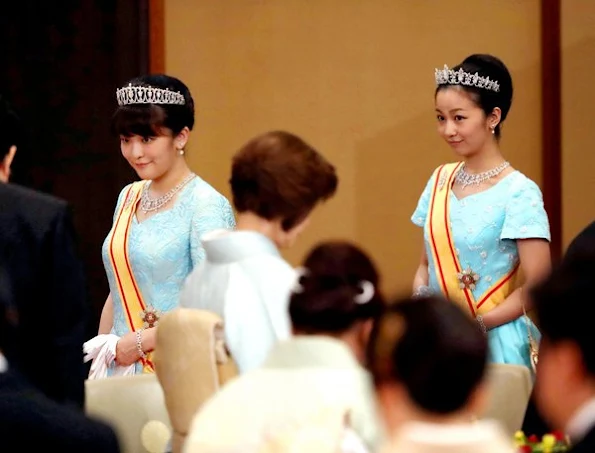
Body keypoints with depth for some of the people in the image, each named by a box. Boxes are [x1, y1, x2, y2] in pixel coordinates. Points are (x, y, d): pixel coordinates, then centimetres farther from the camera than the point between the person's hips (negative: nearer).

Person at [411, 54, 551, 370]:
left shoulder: (518, 193, -11)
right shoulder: (440, 180, 8)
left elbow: (537, 286, -14)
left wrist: (479, 324, -19)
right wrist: (420, 297, -4)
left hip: (494, 344, -5)